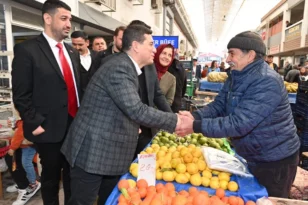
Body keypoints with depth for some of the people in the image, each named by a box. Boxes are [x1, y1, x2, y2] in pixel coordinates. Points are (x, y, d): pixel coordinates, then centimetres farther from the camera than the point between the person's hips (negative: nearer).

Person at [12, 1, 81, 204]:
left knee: (72, 172, 18)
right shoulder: (26, 49, -8)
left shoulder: (72, 52, 11)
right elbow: (21, 95, -10)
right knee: (51, 175, 13)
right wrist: (35, 123, -14)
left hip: (75, 124, 6)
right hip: (49, 128, -5)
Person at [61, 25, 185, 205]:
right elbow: (137, 110, -30)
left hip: (109, 151, 9)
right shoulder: (119, 68, -22)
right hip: (93, 151, -9)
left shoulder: (126, 66, 9)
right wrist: (175, 121, -21)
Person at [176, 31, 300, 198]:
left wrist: (196, 126, -35)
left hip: (274, 160, -8)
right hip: (250, 156, 8)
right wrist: (195, 116, -21)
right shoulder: (236, 76, 1)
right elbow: (218, 105, -3)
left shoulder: (267, 82, -29)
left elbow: (239, 123, -35)